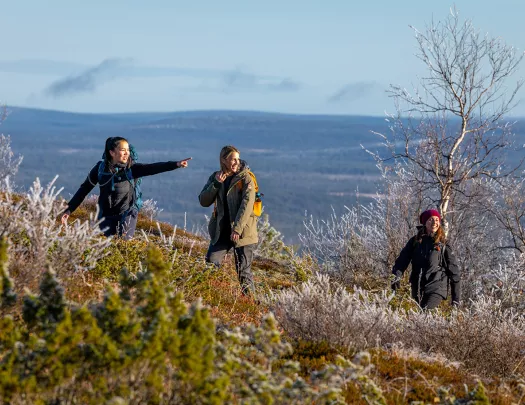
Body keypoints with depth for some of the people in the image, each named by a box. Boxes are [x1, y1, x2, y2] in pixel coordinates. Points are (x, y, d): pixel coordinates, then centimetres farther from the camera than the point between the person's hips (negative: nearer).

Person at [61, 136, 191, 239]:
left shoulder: (132, 168, -11)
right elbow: (85, 189, 0)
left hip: (127, 214, -1)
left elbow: (152, 168, -26)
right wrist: (69, 209, -2)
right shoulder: (100, 168, -8)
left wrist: (176, 164, -41)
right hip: (106, 216, 1)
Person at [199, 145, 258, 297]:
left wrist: (237, 228, -26)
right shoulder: (216, 177, 7)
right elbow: (203, 201, 2)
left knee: (243, 271, -3)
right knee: (210, 263, -4)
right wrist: (216, 184, -12)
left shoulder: (245, 178, -7)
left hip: (242, 231, -4)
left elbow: (247, 204, -17)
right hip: (221, 230, 4)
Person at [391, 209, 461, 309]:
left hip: (436, 289, -4)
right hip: (417, 289, 4)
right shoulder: (415, 241, 9)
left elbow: (453, 271, 4)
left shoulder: (443, 245, 2)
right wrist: (396, 276, -19)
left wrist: (456, 299, 2)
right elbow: (403, 259, 2)